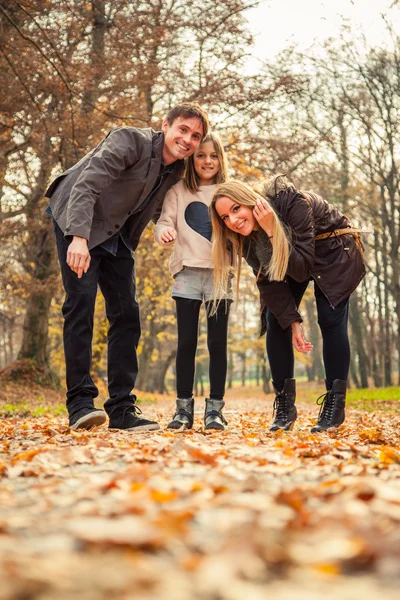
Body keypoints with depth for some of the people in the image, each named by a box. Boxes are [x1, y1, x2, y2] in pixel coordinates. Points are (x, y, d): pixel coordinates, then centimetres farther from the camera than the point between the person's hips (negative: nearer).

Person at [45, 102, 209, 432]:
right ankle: (80, 402, -14)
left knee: (126, 314, -1)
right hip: (77, 224, -7)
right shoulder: (131, 140, -19)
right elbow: (86, 184, -30)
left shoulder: (177, 170, 2)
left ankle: (122, 408, 1)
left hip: (117, 237, 7)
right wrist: (79, 236, -41)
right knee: (81, 301, -17)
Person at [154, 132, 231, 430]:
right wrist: (165, 232, -19)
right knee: (186, 341, 1)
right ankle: (184, 407, 7)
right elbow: (165, 223, 4)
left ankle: (215, 408, 5)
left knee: (217, 341, 0)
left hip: (220, 272, 0)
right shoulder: (178, 191, 9)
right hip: (187, 271, 0)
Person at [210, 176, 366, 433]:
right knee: (275, 321, -7)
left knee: (330, 320, -17)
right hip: (290, 259, 5)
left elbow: (302, 270, -38)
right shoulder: (245, 235, -20)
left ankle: (335, 403, -9)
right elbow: (269, 281, -15)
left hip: (333, 250, -5)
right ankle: (285, 404, 0)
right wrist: (293, 322, -21)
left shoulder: (293, 203, -37)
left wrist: (272, 232, -45)